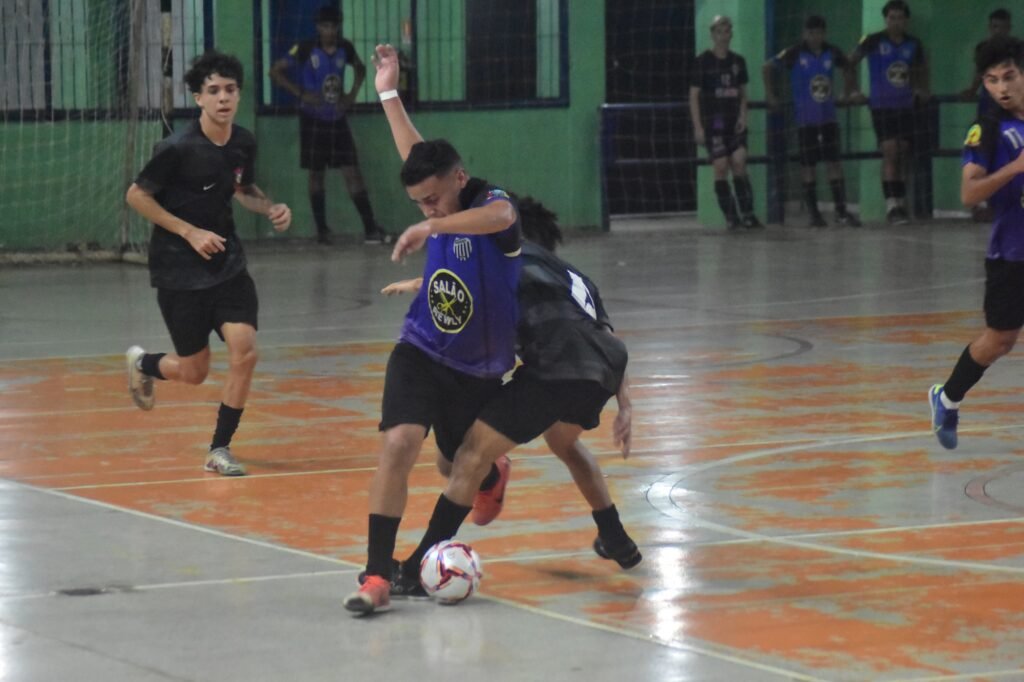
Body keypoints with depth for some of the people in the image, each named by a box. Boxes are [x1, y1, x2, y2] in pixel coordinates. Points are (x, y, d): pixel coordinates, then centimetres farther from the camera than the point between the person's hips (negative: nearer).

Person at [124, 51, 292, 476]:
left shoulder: (244, 143, -1)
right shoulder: (178, 148, -18)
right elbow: (136, 195, -11)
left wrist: (271, 208, -2)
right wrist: (190, 232, -17)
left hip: (227, 263, 5)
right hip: (179, 270, -4)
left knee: (244, 353, -11)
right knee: (194, 372, 4)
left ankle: (220, 449, 4)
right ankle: (142, 363, 40)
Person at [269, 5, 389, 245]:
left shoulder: (345, 49, 0)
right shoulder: (305, 50, -12)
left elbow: (360, 68, 21)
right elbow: (275, 72, -8)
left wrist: (352, 94, 5)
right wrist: (301, 93, -15)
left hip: (337, 119, 3)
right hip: (313, 119, -3)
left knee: (352, 172, -3)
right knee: (316, 174, 5)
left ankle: (370, 229, -7)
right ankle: (322, 230, 14)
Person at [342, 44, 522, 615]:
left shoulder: (491, 202, -18)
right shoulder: (440, 203, -1)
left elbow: (500, 217, -45)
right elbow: (418, 156, 20)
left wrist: (432, 229, -51)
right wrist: (389, 93, 25)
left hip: (479, 369, -3)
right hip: (422, 353, 3)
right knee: (399, 444, -21)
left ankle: (495, 476, 53)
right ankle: (378, 577, -20)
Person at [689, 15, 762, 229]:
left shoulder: (738, 61, 9)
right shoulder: (702, 62, -3)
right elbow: (694, 96, -3)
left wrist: (743, 115, 0)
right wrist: (698, 127, -9)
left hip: (735, 123, 3)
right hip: (712, 122, -3)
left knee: (739, 163, -7)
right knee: (720, 167, -6)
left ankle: (748, 214, -4)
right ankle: (731, 216, 0)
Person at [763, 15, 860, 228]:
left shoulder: (832, 53, 2)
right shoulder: (795, 54, -8)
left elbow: (846, 68, 21)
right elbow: (767, 68, -2)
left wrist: (848, 92, 15)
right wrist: (771, 95, -4)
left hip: (828, 117, 3)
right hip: (805, 119, -3)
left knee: (834, 162, -2)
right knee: (807, 164, 2)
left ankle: (841, 211, -1)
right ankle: (814, 213, 9)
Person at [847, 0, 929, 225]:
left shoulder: (913, 45, 4)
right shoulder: (873, 41, -6)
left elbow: (921, 69, 23)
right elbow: (850, 62, 5)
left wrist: (922, 90, 10)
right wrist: (854, 91, 0)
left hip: (905, 106, 4)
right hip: (881, 105, -4)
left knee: (901, 156, 8)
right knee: (890, 154, -13)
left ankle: (901, 205, 16)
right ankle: (891, 206, -15)